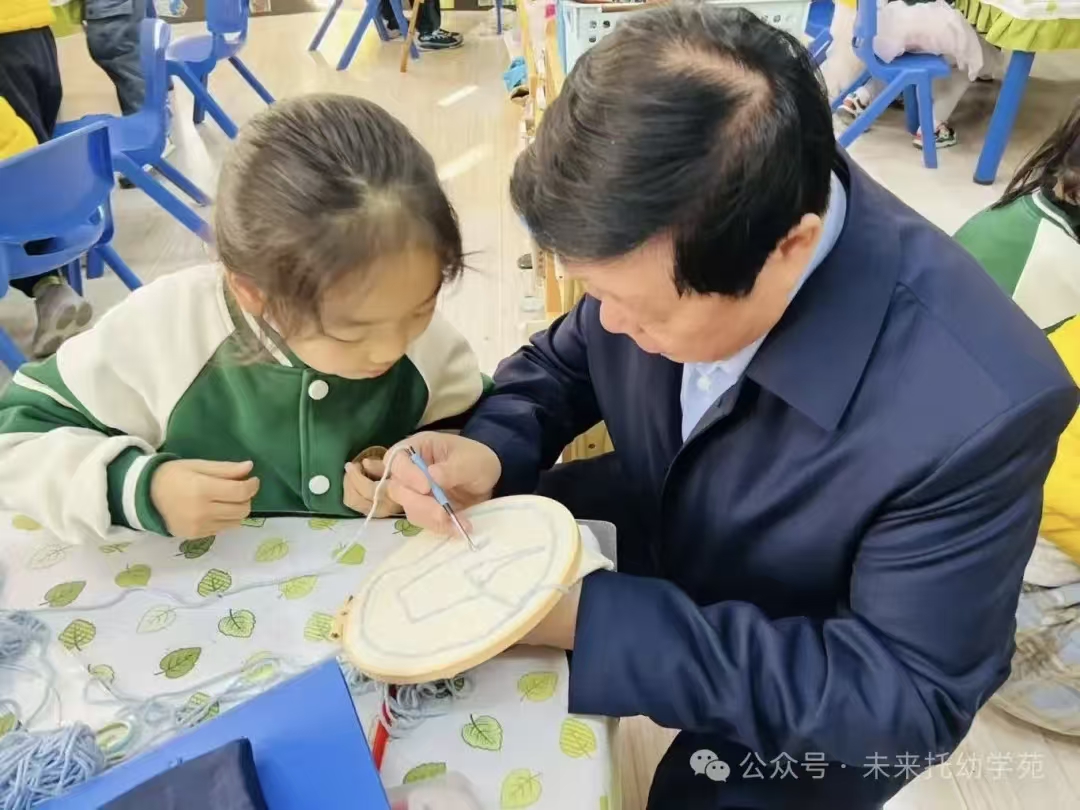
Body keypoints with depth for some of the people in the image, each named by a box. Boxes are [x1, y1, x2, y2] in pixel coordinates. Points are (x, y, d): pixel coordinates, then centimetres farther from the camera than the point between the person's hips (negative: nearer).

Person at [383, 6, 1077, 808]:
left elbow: (906, 696, -28)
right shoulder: (670, 243, -24)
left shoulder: (975, 406, -39)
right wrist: (490, 451, -26)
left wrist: (587, 619, -36)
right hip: (663, 542, 5)